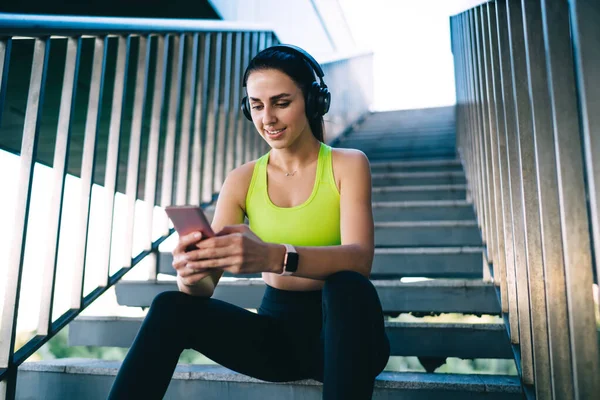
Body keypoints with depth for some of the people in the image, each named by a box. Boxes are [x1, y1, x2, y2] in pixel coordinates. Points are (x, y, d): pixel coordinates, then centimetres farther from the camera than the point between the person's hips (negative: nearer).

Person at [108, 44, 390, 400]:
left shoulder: (348, 164, -6)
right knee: (171, 308, -17)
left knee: (348, 287, -34)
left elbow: (359, 258, -23)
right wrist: (191, 275, -31)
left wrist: (274, 257, -41)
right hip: (277, 329, 3)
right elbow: (207, 284, -6)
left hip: (342, 328, -2)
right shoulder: (242, 181, 0)